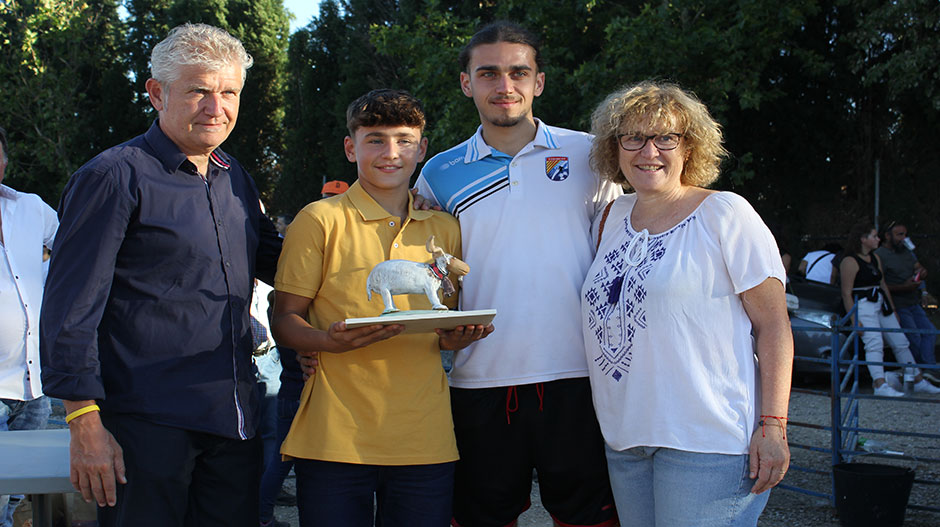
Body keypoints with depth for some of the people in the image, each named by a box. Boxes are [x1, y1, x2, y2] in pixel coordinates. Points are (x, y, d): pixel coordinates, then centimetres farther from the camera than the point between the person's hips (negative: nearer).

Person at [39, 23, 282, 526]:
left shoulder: (235, 179, 14)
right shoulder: (115, 177, -7)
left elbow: (271, 257, 30)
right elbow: (71, 310, -10)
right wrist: (86, 422, -15)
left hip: (234, 423, 7)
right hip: (146, 424, -6)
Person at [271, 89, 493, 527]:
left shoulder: (445, 229, 13)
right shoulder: (320, 220, 2)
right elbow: (285, 320, 1)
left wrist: (454, 338, -1)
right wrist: (329, 341, -19)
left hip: (425, 440, 3)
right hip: (335, 438, -3)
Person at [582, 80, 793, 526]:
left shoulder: (725, 214, -4)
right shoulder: (613, 217, 12)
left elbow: (773, 325, -7)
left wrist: (773, 425, -14)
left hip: (705, 441, -6)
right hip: (624, 439, 6)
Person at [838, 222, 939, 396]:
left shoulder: (875, 258, 15)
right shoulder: (850, 261, -12)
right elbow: (846, 293, -16)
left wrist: (893, 309, 21)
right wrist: (854, 320, -21)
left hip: (881, 304, 9)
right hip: (863, 305, -8)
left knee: (900, 343, 9)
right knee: (874, 344, -22)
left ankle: (919, 382, 17)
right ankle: (880, 385, -30)